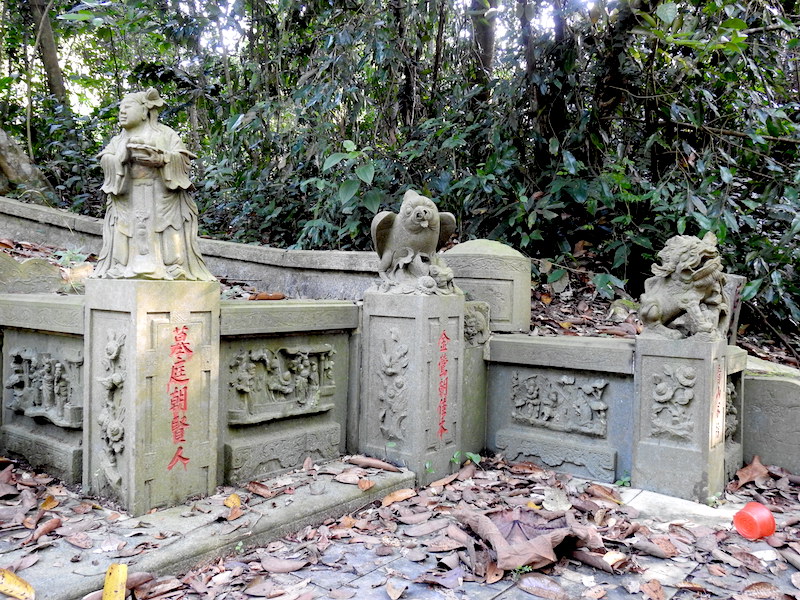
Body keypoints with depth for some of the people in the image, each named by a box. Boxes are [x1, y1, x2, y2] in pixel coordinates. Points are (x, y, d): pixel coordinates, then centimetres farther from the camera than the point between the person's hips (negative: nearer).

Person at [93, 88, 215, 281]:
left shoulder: (165, 134, 10)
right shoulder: (119, 140, 22)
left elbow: (183, 158, -3)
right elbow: (105, 160, 7)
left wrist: (160, 159, -18)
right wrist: (123, 156, -13)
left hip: (162, 199, -3)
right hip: (127, 200, 4)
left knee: (165, 238, -11)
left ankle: (172, 268, -14)